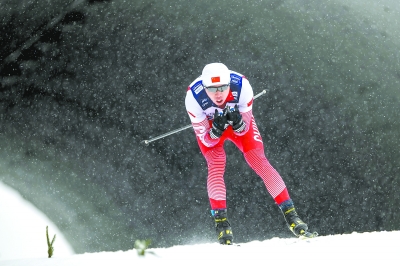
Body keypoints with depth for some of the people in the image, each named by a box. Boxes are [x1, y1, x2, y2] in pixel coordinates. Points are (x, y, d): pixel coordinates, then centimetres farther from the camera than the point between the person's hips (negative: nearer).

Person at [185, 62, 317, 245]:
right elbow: (207, 141, -27)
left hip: (240, 123, 0)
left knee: (260, 163, -12)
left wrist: (237, 122, -44)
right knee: (216, 165, -24)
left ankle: (291, 216, -6)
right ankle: (221, 223, -19)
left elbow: (244, 130, -22)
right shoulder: (194, 97, -36)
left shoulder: (241, 86, -35)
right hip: (209, 126, 0)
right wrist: (217, 129, -47)